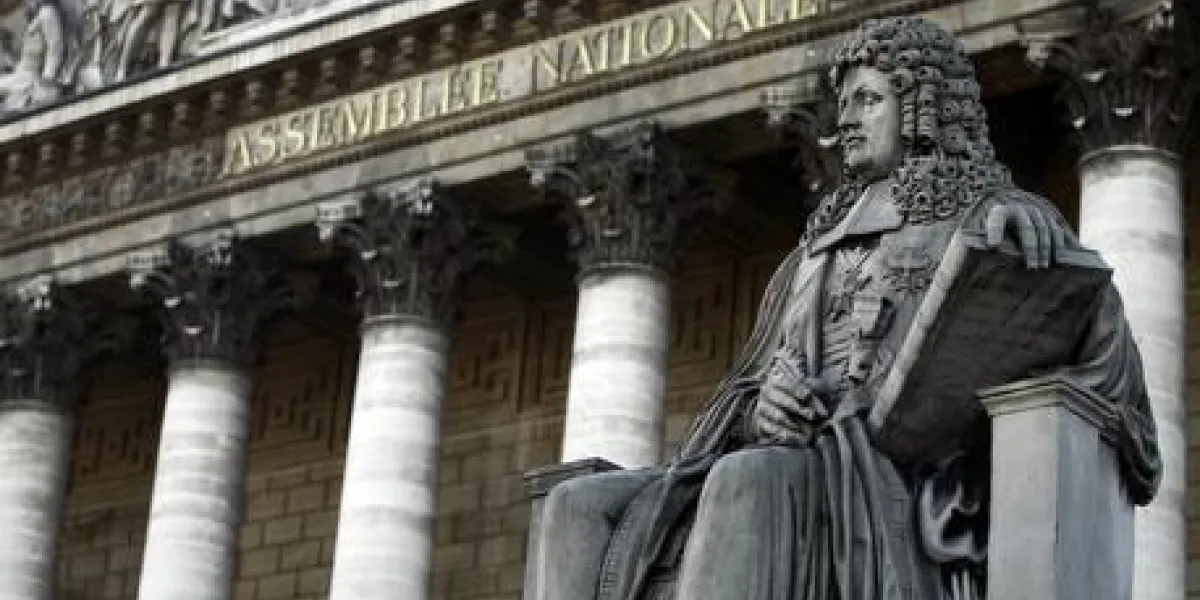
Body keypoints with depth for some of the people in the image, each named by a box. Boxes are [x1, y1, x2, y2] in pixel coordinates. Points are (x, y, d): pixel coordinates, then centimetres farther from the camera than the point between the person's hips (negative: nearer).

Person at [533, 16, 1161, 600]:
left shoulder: (991, 219, 16)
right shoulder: (817, 253, 33)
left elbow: (1098, 340, -3)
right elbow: (742, 404, 25)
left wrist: (1024, 217, -23)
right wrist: (761, 412, -2)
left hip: (905, 487, -6)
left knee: (746, 484, -39)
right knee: (579, 512, -18)